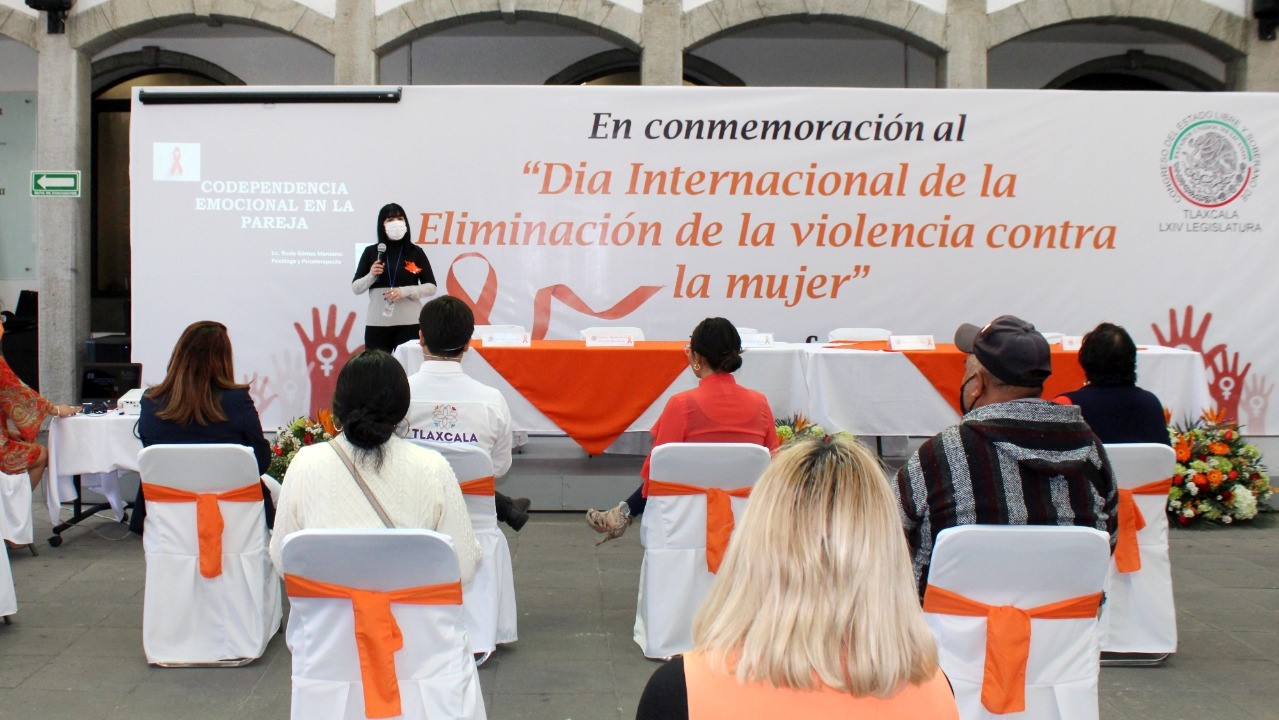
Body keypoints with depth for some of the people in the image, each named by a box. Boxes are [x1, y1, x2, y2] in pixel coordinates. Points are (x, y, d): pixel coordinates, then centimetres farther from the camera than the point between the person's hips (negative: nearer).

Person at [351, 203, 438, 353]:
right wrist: (371, 276, -11)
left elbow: (431, 287, 3)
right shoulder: (371, 252, 6)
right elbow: (355, 288, 9)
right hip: (377, 323, 1)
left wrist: (404, 291, -12)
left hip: (409, 323, -1)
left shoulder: (416, 252, 3)